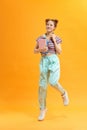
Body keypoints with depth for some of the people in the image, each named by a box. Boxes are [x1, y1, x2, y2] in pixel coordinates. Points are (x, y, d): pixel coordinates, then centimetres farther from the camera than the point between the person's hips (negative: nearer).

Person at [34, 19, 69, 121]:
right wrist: (40, 49, -8)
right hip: (43, 61, 3)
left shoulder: (57, 38, 3)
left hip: (54, 60, -3)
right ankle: (43, 109, 15)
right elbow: (35, 51, 13)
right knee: (42, 85, 0)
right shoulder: (40, 38, 10)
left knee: (53, 82, -24)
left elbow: (59, 52, -5)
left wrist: (54, 40, -9)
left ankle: (63, 93, 11)